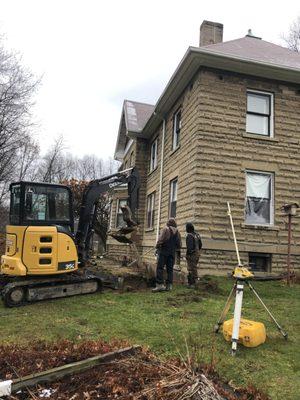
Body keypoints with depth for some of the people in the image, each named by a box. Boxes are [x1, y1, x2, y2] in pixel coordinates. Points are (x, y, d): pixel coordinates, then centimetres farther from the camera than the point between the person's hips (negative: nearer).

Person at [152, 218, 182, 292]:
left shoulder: (166, 229, -3)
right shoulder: (177, 232, 12)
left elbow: (160, 240, -13)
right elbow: (179, 244, 13)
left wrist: (157, 247, 0)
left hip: (164, 251, -5)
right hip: (172, 252, 5)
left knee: (160, 268, -5)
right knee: (170, 269, 8)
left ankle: (160, 285, -13)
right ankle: (169, 285, 5)